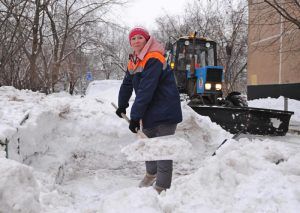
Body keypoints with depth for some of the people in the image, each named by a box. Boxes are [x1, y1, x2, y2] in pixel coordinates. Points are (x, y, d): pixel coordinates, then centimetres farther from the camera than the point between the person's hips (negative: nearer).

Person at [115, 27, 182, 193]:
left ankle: (162, 187, -1)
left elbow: (145, 90, -27)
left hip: (165, 111, -9)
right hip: (149, 111, 9)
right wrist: (122, 106, 23)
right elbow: (127, 85, 19)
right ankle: (151, 173, 42)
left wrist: (135, 116, -29)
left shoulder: (154, 59, -21)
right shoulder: (134, 61, 9)